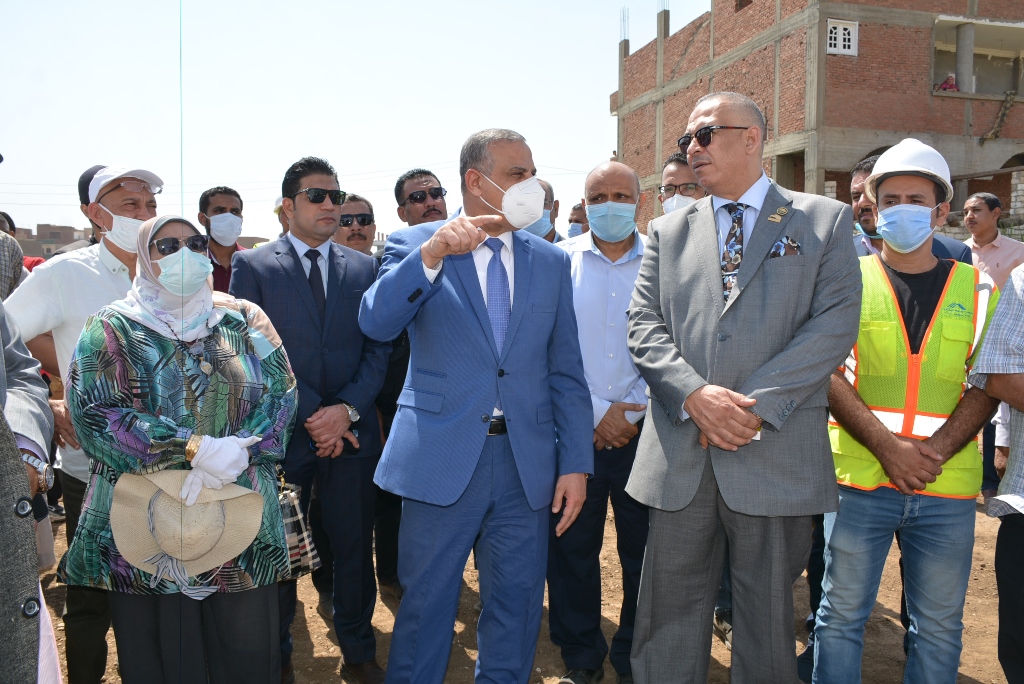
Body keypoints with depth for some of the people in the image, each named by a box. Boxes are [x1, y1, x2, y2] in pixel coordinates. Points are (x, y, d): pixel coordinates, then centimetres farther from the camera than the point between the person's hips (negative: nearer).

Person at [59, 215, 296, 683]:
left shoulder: (244, 319, 8)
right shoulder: (112, 328, 2)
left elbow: (281, 395, 0)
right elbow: (93, 415, -10)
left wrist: (230, 457, -17)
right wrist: (194, 449, -19)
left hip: (241, 519, 2)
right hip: (144, 521, -1)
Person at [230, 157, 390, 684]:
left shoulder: (364, 268, 9)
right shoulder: (251, 266, 0)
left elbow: (377, 349, 4)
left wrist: (347, 409, -11)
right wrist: (310, 413, -13)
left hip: (352, 430, 2)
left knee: (355, 546, 9)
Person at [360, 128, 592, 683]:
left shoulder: (551, 261, 8)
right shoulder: (413, 245, 0)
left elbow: (566, 372, 7)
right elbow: (376, 323, -17)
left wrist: (576, 463, 1)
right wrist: (430, 253, -30)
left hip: (526, 465, 3)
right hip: (441, 461, -3)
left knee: (516, 611, 15)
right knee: (425, 606, 11)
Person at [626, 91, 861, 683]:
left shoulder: (825, 221, 6)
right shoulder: (668, 232, 14)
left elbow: (835, 324, -6)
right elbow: (644, 325, 4)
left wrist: (756, 404, -15)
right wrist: (694, 395, -14)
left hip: (776, 453, -2)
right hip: (680, 456, 2)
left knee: (768, 615, 12)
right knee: (670, 612, 10)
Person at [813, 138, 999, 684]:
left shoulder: (979, 290, 8)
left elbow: (986, 385, 3)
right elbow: (827, 375, -4)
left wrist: (935, 449, -13)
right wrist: (887, 446, -16)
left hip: (947, 486, 2)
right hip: (859, 477, -1)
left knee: (938, 626, 12)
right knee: (841, 614, 7)